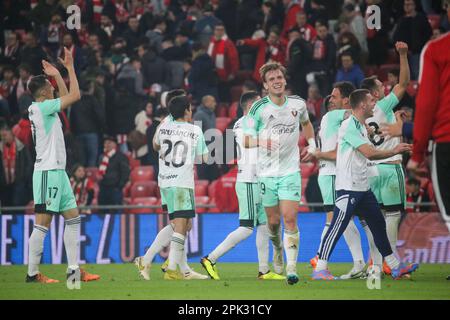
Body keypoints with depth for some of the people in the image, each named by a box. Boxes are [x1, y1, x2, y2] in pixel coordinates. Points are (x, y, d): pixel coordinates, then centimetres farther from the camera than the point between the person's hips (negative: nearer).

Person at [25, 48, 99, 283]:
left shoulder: (42, 108, 15)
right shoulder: (41, 108, -12)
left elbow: (66, 97, 30)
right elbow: (75, 95, -14)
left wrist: (57, 75, 21)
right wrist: (69, 67, -6)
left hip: (57, 171, 10)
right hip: (48, 172, -10)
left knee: (73, 218, 10)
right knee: (43, 222, -9)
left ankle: (73, 269, 10)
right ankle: (32, 273, -7)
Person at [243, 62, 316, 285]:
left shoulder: (298, 104, 1)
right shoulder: (259, 108, -8)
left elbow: (306, 123, 25)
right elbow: (246, 140, -8)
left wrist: (312, 144, 11)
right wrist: (262, 140, -28)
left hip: (290, 171, 0)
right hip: (267, 172, 0)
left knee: (290, 219, -12)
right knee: (273, 222, 7)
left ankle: (291, 268, -12)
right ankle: (278, 251, 38)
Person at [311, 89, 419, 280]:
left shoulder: (361, 127, 16)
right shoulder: (349, 126, -16)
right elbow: (370, 153, -21)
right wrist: (394, 151, -11)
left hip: (362, 187, 10)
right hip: (348, 187, -10)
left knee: (378, 225, 11)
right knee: (337, 228, -10)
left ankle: (395, 267, 16)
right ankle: (319, 269, -7)